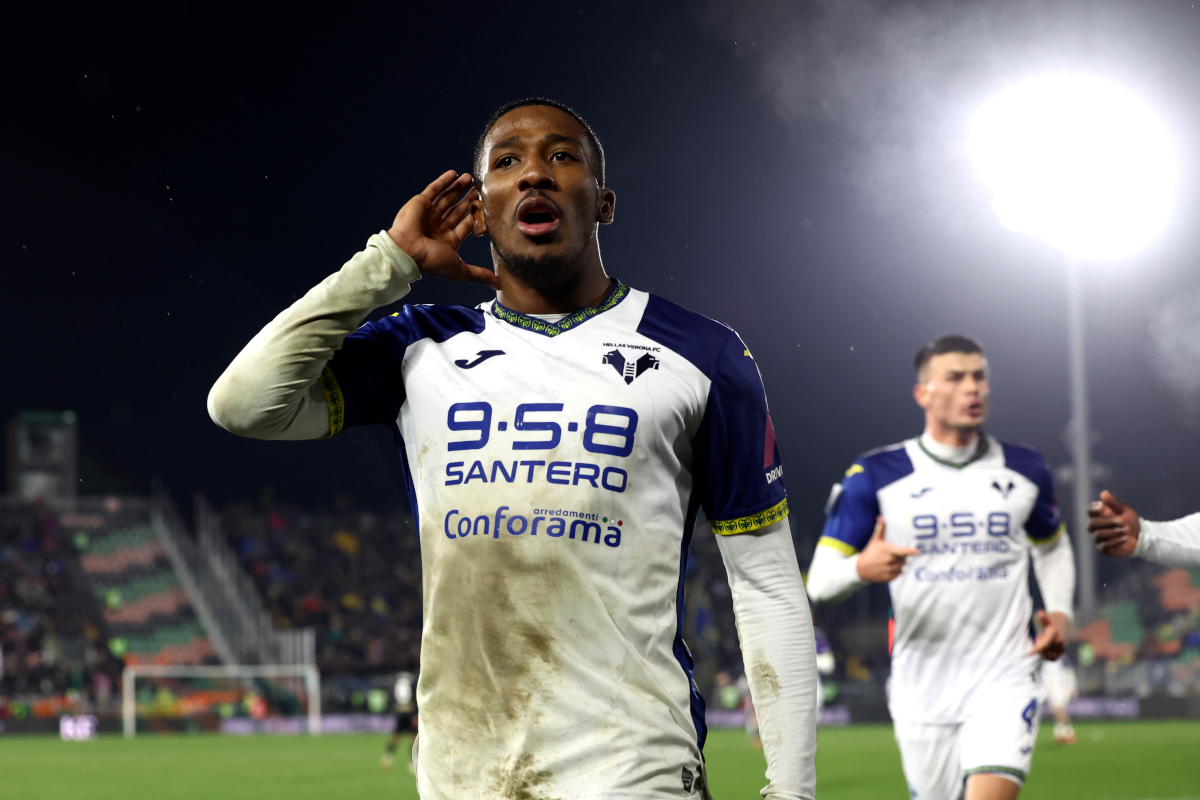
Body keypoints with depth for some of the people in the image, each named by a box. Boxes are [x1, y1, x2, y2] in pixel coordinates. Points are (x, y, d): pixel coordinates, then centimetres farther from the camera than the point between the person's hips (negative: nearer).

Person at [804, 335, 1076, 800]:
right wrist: (862, 569, -26)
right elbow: (819, 581, -3)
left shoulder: (1024, 472, 7)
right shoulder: (875, 477, -1)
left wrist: (1059, 612, 5)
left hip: (1003, 678, 0)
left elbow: (1052, 548, 25)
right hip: (922, 687, 0)